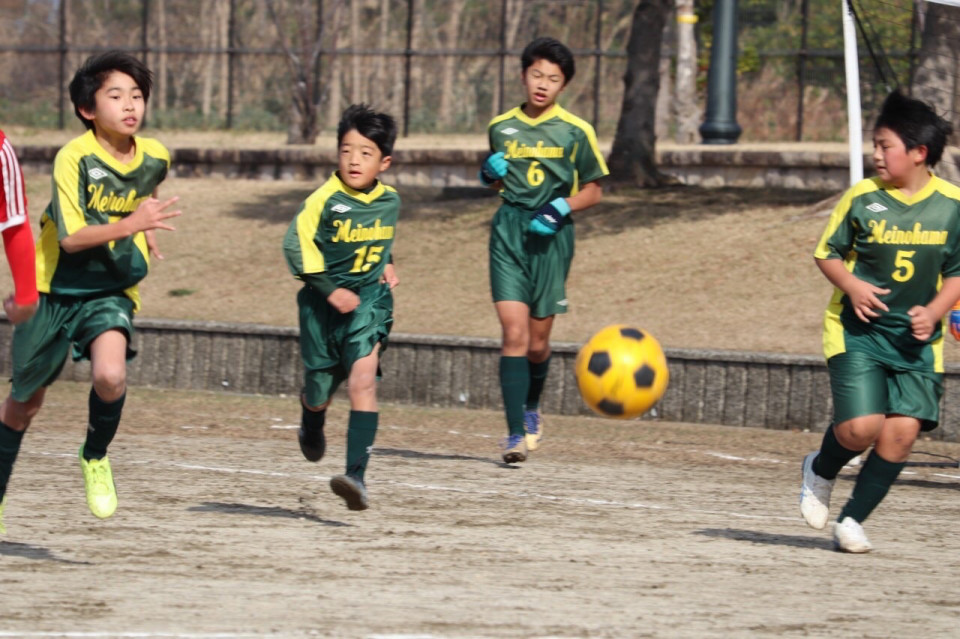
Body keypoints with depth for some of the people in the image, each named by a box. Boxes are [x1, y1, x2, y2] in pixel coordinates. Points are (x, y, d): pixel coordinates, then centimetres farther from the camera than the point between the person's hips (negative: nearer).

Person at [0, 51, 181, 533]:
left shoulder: (155, 157, -4)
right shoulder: (74, 158, -19)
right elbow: (70, 237, -27)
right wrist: (127, 225, -38)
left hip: (110, 292, 2)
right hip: (53, 289, -2)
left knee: (110, 374, -28)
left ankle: (96, 458, 0)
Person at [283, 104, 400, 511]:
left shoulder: (390, 201, 2)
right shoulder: (324, 200, -13)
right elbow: (296, 245, -15)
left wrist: (387, 264, 8)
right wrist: (331, 291, -19)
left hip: (369, 299, 1)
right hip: (323, 305, -1)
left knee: (363, 379, -21)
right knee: (319, 391, 12)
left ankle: (356, 475, -28)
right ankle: (312, 429, 52)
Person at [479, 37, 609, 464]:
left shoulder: (575, 132, 0)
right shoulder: (501, 128, 7)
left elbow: (592, 191, 5)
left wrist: (561, 208, -12)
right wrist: (490, 174, -1)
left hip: (551, 236, 0)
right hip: (509, 231, 1)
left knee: (537, 340, 7)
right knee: (514, 332, -13)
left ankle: (532, 409, 37)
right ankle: (515, 433, -15)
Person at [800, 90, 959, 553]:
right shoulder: (862, 197, -4)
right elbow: (827, 253, 6)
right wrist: (851, 285, -13)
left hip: (917, 339, 2)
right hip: (858, 329, -2)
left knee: (903, 430, -9)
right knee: (860, 426, -16)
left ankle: (852, 520, 8)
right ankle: (821, 471, 19)